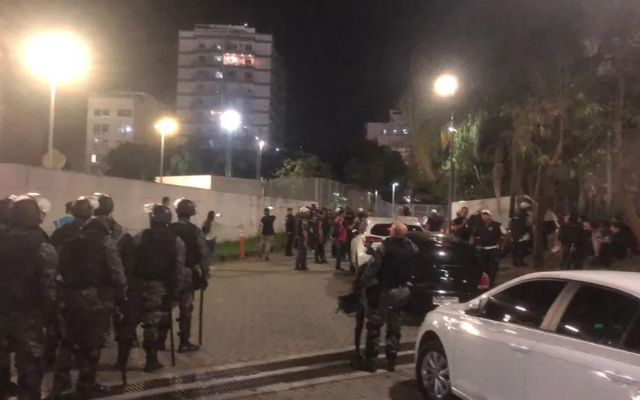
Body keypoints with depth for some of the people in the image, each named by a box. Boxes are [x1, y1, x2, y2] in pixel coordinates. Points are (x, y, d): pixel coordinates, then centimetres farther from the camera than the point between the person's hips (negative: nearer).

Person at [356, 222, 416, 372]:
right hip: (403, 291, 6)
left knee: (374, 325, 4)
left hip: (386, 291, -6)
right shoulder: (411, 247, -2)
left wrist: (362, 284, -9)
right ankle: (391, 359, 22)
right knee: (394, 326, 17)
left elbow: (372, 269, -19)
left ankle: (371, 359, 4)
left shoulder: (384, 248, -20)